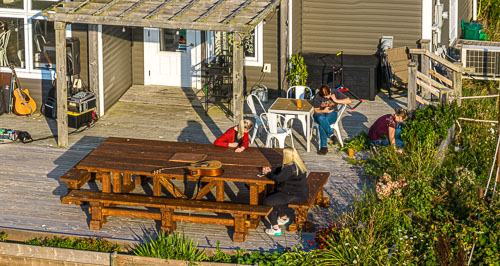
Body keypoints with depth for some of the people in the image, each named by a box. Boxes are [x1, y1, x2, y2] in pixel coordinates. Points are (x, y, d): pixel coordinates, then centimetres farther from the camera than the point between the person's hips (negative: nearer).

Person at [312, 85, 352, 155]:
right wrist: (324, 111, -23)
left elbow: (348, 101, -7)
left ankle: (324, 146, -32)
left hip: (332, 113, -1)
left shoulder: (335, 93, -8)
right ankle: (331, 135, -39)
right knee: (321, 118, -40)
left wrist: (336, 100, -18)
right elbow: (316, 110, -3)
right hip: (320, 113, 1)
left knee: (322, 125, -35)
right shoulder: (317, 97, -10)